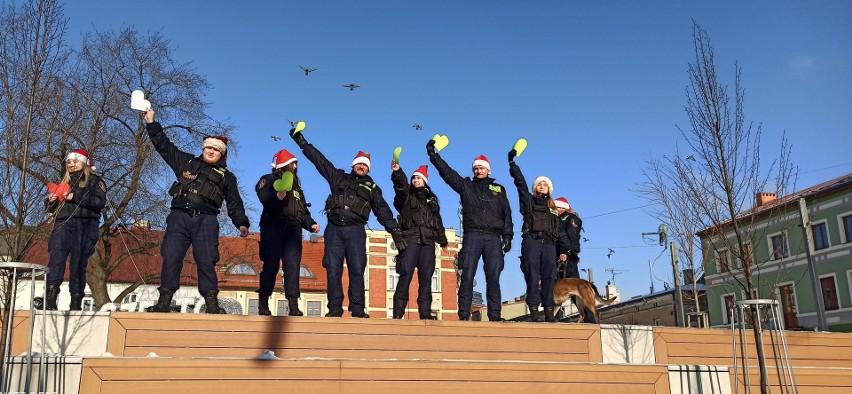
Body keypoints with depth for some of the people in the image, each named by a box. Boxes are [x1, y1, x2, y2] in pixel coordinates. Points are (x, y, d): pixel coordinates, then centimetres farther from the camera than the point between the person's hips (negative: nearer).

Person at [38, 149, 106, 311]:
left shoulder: (94, 180, 10)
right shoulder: (64, 182, 27)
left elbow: (99, 202, -9)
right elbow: (52, 209, 30)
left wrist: (75, 197, -12)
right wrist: (51, 201, 7)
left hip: (84, 226, -4)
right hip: (63, 225, 4)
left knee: (78, 262, -8)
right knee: (56, 258, -15)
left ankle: (76, 302, -7)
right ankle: (50, 297, -25)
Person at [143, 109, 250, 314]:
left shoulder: (226, 176, 17)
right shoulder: (187, 162, 22)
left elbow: (234, 203, 12)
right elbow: (164, 146, 25)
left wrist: (242, 223, -3)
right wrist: (151, 123, 20)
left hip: (206, 221, -2)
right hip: (179, 217, 2)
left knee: (206, 261, -9)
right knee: (171, 258, -4)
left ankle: (211, 303, -8)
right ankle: (164, 301, -1)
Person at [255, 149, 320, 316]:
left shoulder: (296, 186, 29)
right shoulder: (268, 180, 10)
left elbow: (303, 210, 27)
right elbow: (264, 196, -12)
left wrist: (311, 224, 9)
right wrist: (277, 197, -32)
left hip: (292, 228, 5)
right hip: (273, 225, -4)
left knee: (293, 265, -8)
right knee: (271, 264, -10)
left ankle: (293, 305, -14)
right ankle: (263, 303, -1)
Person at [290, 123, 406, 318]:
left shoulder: (372, 188, 18)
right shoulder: (339, 177, 20)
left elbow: (383, 212, 11)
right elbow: (318, 159, 21)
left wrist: (395, 232, 0)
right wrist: (301, 141, 20)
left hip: (355, 230, -1)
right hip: (334, 229, 1)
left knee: (357, 271, -8)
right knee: (333, 270, -4)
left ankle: (358, 310, -6)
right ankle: (335, 309, -1)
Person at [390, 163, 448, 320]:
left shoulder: (431, 198, 24)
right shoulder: (407, 194, 10)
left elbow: (438, 220, 29)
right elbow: (400, 183, -13)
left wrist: (442, 240, 29)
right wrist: (397, 172, -34)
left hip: (428, 241, 4)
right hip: (410, 239, -4)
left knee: (426, 277, 0)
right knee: (406, 275, -12)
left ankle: (425, 313, 3)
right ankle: (398, 313, -12)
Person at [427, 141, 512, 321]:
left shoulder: (499, 189, 21)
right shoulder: (466, 185, 17)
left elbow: (507, 214, 16)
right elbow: (446, 172, 6)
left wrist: (507, 236, 4)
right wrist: (433, 155, -4)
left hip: (494, 238, 1)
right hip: (472, 236, -1)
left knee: (493, 278, -2)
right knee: (467, 276, -8)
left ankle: (495, 315, 0)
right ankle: (464, 314, -7)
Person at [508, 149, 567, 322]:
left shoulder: (553, 208, 25)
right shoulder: (529, 200, 16)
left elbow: (559, 230, 24)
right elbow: (520, 182, 7)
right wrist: (512, 162, 0)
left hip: (549, 244, 3)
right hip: (531, 241, -3)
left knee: (548, 278, -3)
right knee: (532, 277, -10)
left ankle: (549, 312, -4)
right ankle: (534, 311, -12)